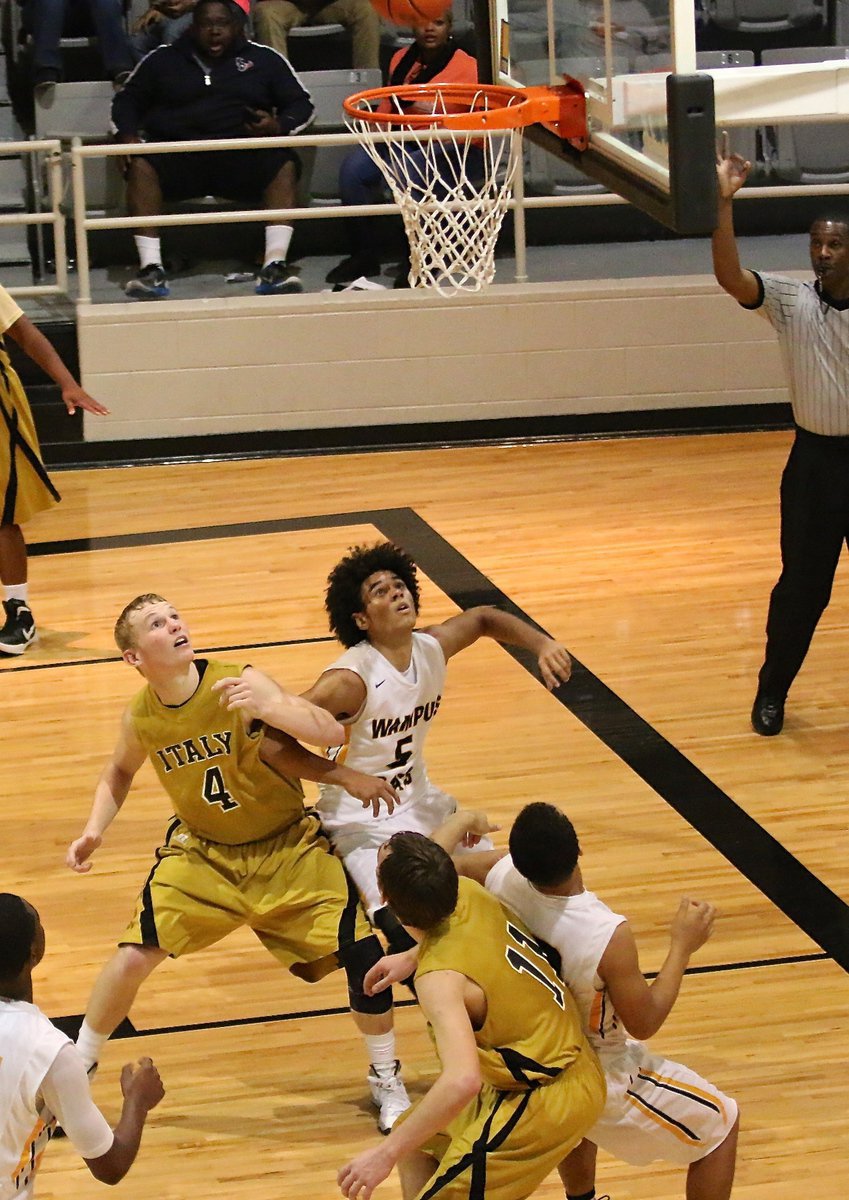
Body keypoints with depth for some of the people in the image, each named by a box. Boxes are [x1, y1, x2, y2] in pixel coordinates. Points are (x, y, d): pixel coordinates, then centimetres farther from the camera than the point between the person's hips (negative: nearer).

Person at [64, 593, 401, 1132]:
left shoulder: (240, 684, -23)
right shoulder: (140, 717, -11)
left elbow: (331, 732, -29)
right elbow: (120, 772, 13)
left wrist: (265, 708, -46)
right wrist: (95, 831, -2)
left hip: (288, 847, -2)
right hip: (202, 854, 2)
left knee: (362, 951, -12)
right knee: (134, 956, -11)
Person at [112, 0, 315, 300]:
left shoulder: (264, 59, 16)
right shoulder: (163, 59, 17)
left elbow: (301, 104, 14)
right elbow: (127, 100, 19)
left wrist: (279, 126, -8)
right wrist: (128, 136, -2)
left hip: (242, 158, 0)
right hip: (177, 158, 0)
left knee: (284, 163, -30)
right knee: (141, 165, -31)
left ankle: (274, 267, -35)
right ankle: (151, 270, -35)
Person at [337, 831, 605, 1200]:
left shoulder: (440, 977, -30)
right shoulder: (467, 892, -8)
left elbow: (463, 1081, -43)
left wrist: (386, 1154, -38)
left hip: (544, 1100, -10)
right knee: (417, 1143, 24)